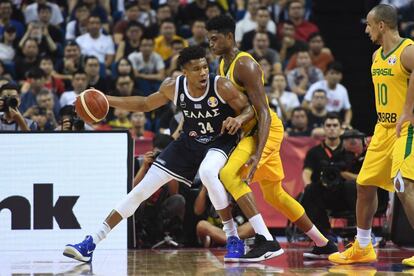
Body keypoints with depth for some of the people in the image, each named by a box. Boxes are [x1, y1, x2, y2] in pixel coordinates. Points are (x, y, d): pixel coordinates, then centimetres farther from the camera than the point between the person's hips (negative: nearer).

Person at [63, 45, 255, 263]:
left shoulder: (222, 87, -25)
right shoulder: (174, 88, -14)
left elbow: (249, 109, -14)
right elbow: (145, 104, 4)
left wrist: (239, 119, -38)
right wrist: (106, 101, -6)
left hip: (221, 141, -4)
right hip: (190, 141, 4)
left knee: (207, 172, -39)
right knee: (142, 189, -1)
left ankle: (233, 238, -23)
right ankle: (91, 243, 4)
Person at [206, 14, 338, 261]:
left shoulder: (244, 65, -19)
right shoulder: (223, 65, 10)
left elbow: (264, 112, -25)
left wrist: (257, 154, -33)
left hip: (266, 129, -10)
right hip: (253, 130, 10)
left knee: (229, 174, -26)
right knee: (274, 194, 18)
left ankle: (267, 241, -30)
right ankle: (323, 243, 29)